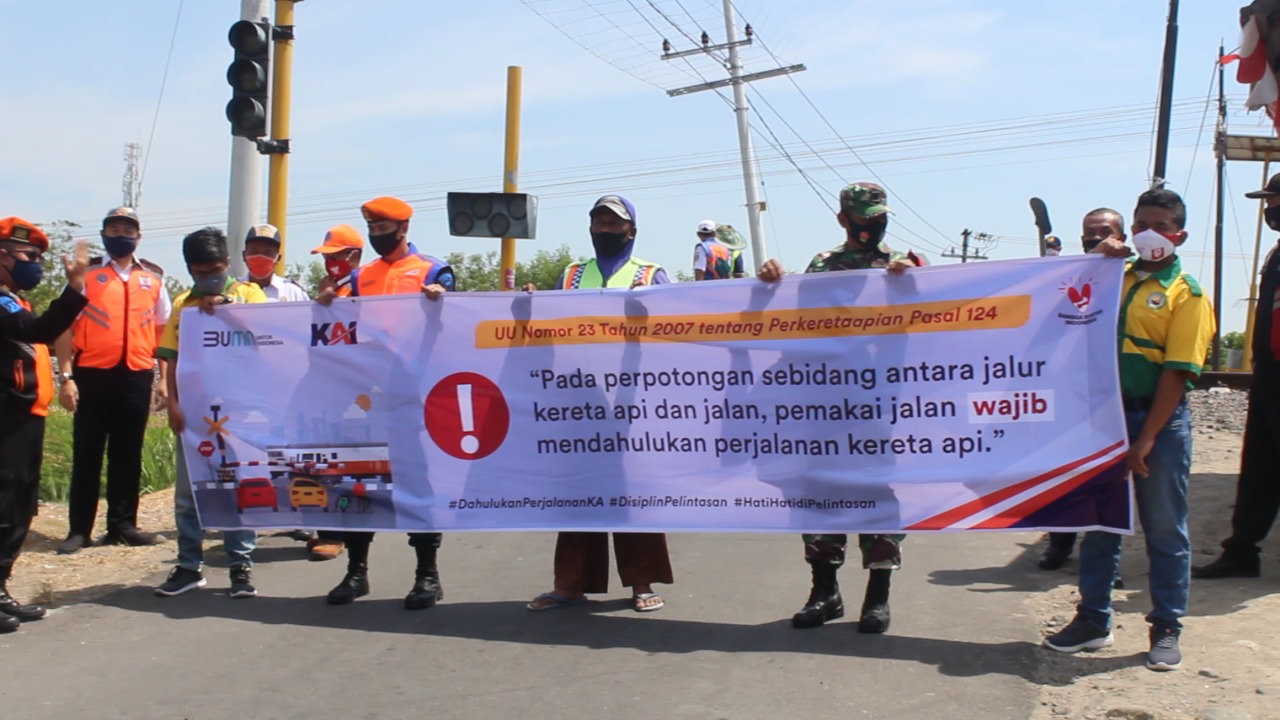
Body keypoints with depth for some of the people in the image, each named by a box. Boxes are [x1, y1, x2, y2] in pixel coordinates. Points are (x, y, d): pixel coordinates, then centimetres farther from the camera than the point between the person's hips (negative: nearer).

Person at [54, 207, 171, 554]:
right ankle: (79, 529, 11)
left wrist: (164, 378, 8)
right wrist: (66, 377, -8)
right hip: (92, 374, -2)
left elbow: (163, 330, 13)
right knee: (86, 454, 4)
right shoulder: (87, 274, 3)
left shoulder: (153, 278, 11)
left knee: (128, 454, 9)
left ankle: (122, 524, 18)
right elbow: (66, 327, 0)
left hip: (137, 376, 2)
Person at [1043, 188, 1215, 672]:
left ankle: (1167, 629, 16)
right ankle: (1093, 619, 22)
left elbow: (1177, 372, -12)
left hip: (1159, 419, -5)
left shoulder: (1186, 294, -6)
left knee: (1164, 529, 5)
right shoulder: (1115, 278, 9)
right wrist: (1099, 260, 3)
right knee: (1098, 523, 11)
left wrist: (1145, 440, -17)